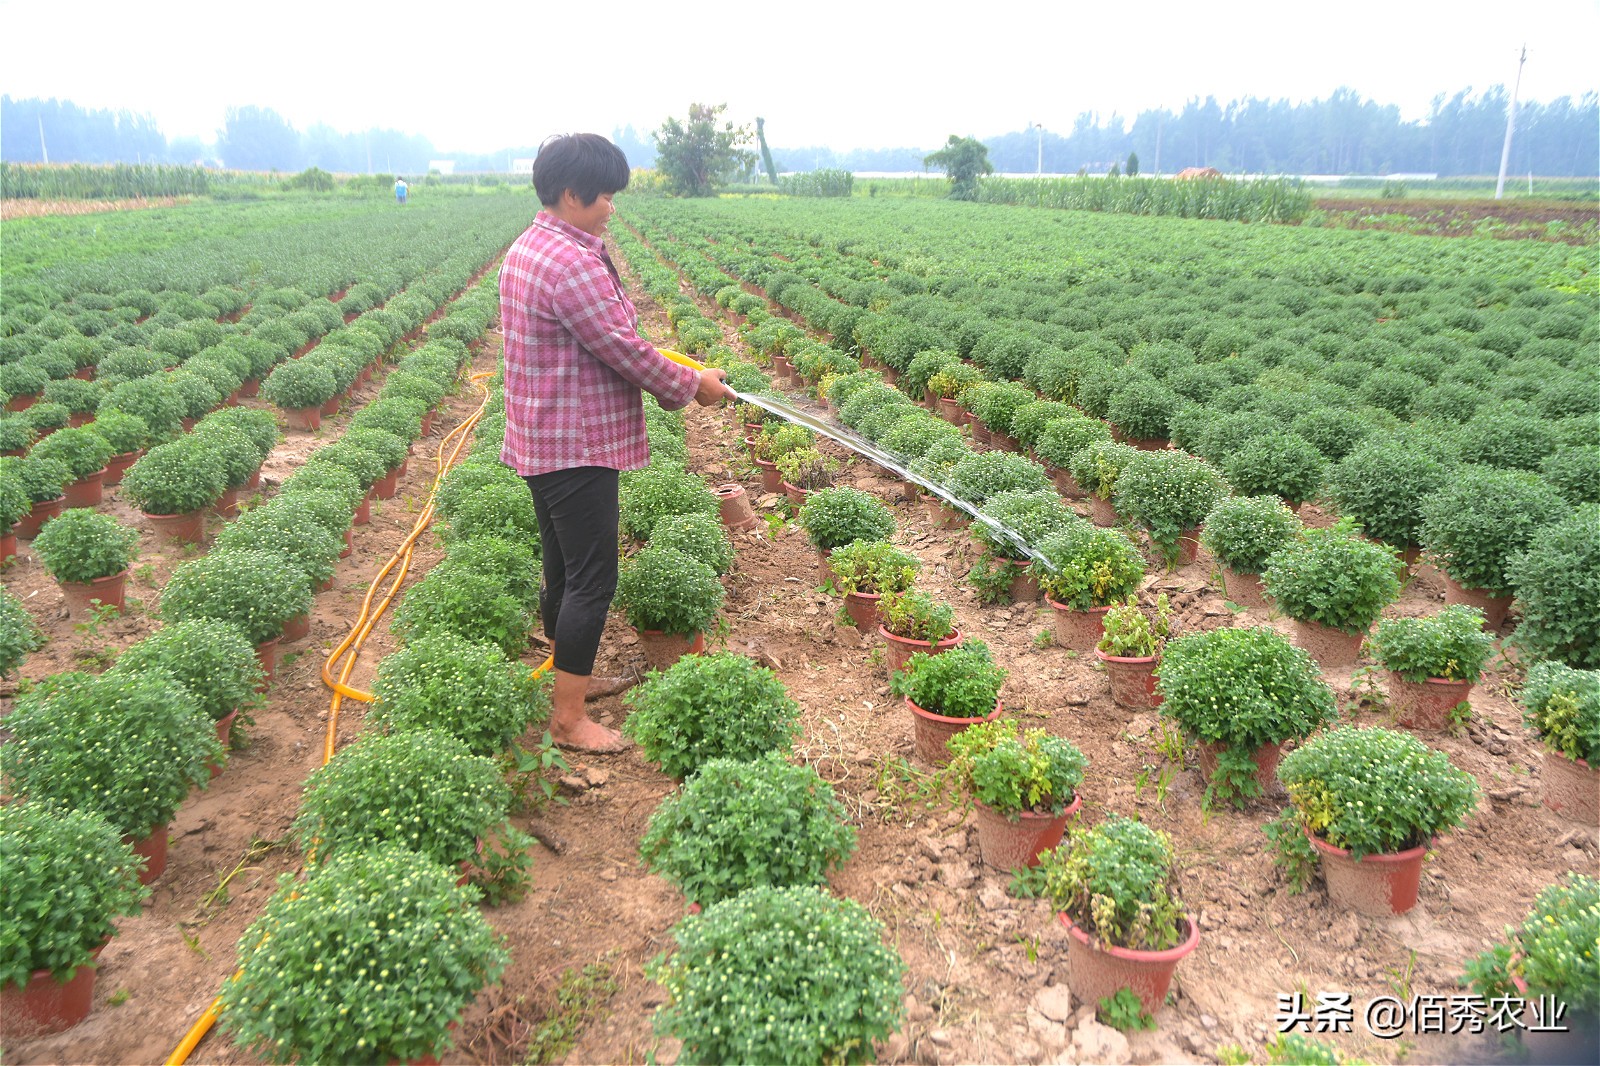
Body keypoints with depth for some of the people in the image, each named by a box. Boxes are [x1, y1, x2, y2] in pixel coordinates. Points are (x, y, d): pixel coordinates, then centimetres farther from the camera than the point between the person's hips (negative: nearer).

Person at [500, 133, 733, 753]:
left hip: (540, 440, 10)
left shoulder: (527, 249, 11)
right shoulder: (572, 262, -22)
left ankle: (568, 677, 36)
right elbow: (626, 352, -20)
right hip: (577, 446, -10)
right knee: (592, 579, -3)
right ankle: (569, 719, 7)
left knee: (564, 569, 20)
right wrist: (692, 386, -5)